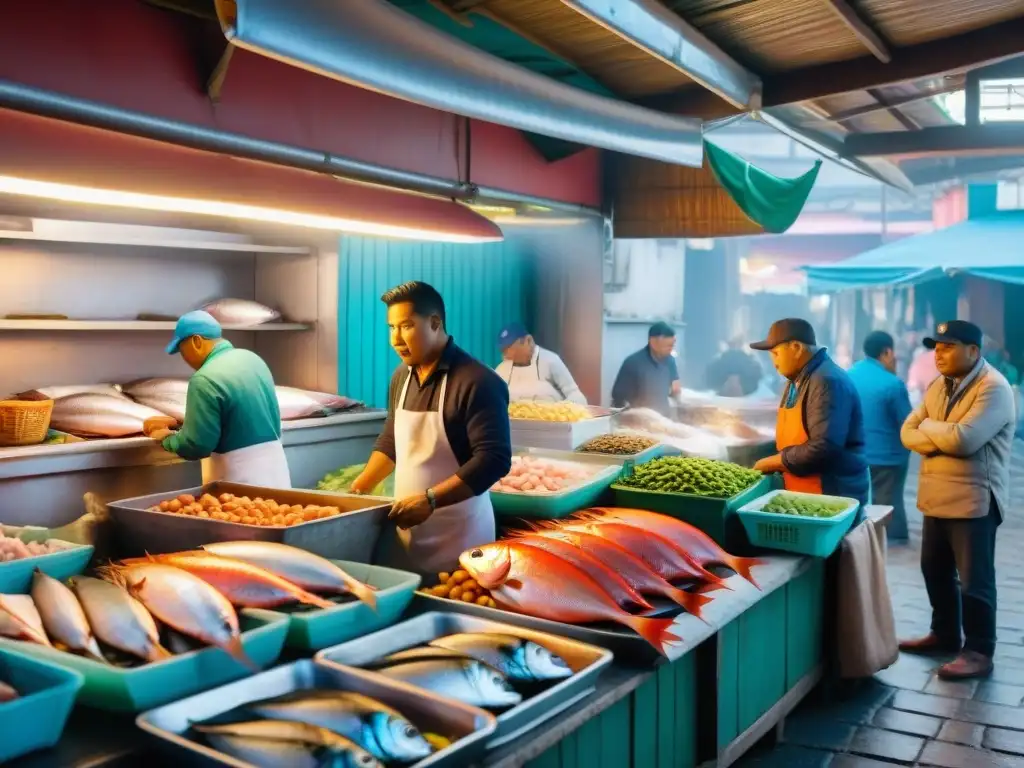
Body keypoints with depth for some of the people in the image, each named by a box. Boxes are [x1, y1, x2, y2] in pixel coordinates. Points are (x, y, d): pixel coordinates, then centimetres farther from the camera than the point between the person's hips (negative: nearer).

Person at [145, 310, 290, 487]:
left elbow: (197, 445, -16)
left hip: (242, 476, -7)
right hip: (275, 463, 8)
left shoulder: (205, 379, -18)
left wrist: (166, 439, 4)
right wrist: (177, 423, 23)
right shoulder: (252, 358, 7)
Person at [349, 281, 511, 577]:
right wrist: (359, 488, 11)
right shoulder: (401, 377, 8)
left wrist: (429, 499, -26)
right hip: (406, 527, 7)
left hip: (457, 538, -7)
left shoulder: (477, 382, -16)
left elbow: (494, 460, -22)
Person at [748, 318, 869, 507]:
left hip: (835, 497, -9)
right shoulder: (796, 381, 13)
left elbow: (823, 448, -27)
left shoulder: (827, 382, -19)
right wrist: (775, 462, 3)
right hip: (804, 495, 9)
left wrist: (774, 462, -16)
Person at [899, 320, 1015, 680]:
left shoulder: (993, 388, -15)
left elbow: (964, 439, -25)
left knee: (974, 580, 0)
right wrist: (941, 438, -14)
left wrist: (928, 426, -7)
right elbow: (908, 432, 6)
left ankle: (979, 652, 11)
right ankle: (944, 634, 33)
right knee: (935, 571, 17)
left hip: (974, 500, -8)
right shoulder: (938, 385, 11)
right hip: (936, 496, 8)